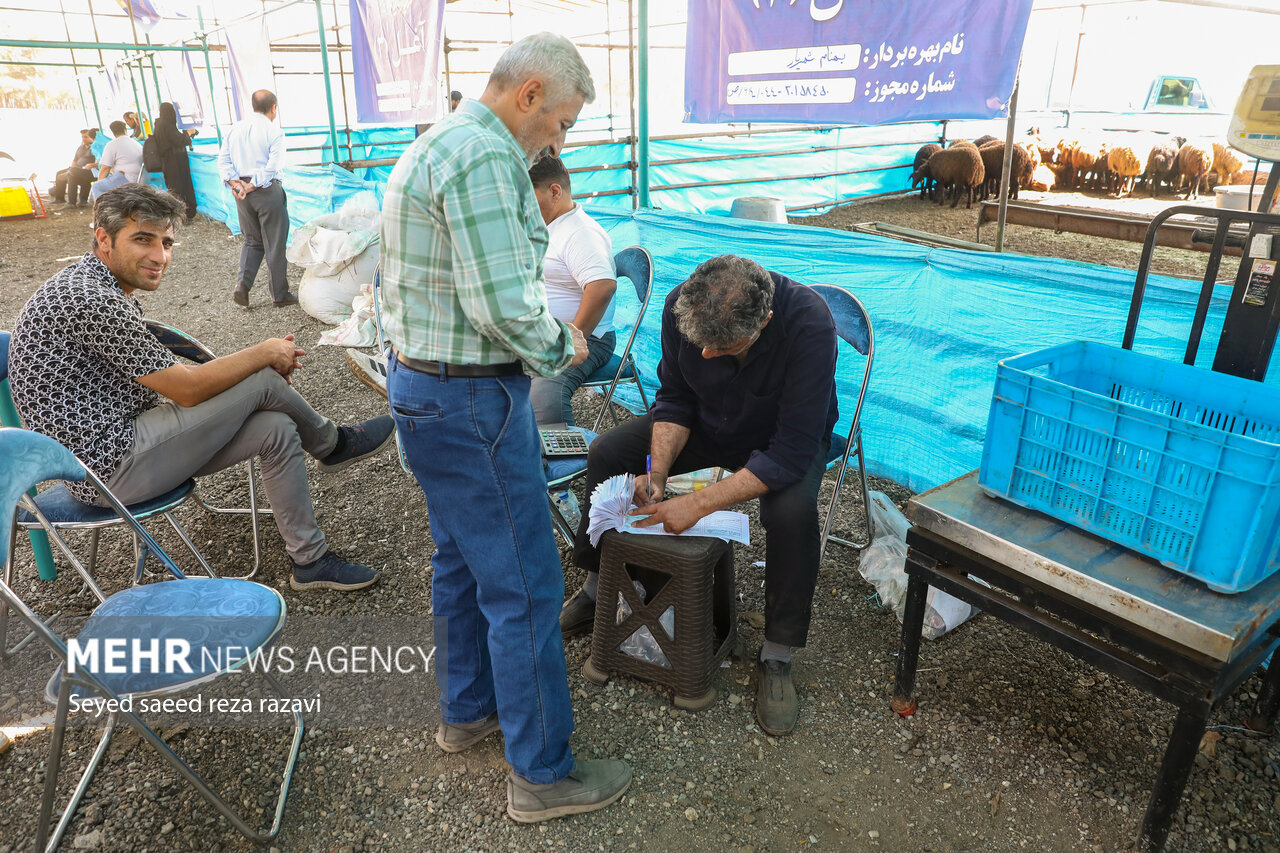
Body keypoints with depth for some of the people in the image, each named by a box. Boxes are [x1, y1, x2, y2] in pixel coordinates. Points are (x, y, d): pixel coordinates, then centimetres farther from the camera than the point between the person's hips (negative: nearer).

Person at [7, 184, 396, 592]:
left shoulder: (100, 288, 12)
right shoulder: (90, 299, -24)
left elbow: (164, 375, 14)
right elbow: (188, 388, -20)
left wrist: (261, 361, 3)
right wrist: (265, 353, -6)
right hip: (112, 469, -10)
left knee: (276, 428, 3)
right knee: (263, 381, -10)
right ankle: (332, 444, 19)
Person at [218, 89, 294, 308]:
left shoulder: (236, 129, 9)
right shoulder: (274, 131, -8)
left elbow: (223, 160, 5)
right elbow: (273, 166, -18)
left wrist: (234, 183, -5)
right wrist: (253, 186, -15)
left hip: (242, 193, 6)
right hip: (268, 190, -5)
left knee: (252, 241, 19)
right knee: (275, 244, 3)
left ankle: (242, 283, 0)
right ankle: (280, 295, 10)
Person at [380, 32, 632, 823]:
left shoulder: (437, 144, 15)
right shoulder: (484, 156, -19)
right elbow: (503, 303, -25)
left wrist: (543, 337, 12)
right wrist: (563, 344, -7)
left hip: (421, 382, 11)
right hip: (472, 400, -11)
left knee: (462, 558, 22)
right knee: (523, 585, 0)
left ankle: (468, 709, 40)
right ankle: (543, 774, 15)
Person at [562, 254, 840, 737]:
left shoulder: (809, 324, -38)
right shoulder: (682, 305, -24)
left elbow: (793, 452, -36)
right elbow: (674, 398, -8)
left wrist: (701, 504, -37)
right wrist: (658, 470, -23)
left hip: (782, 438, -4)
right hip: (706, 423, 4)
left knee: (793, 510, -34)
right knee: (607, 453, -7)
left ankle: (776, 661, -12)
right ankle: (597, 586, 15)